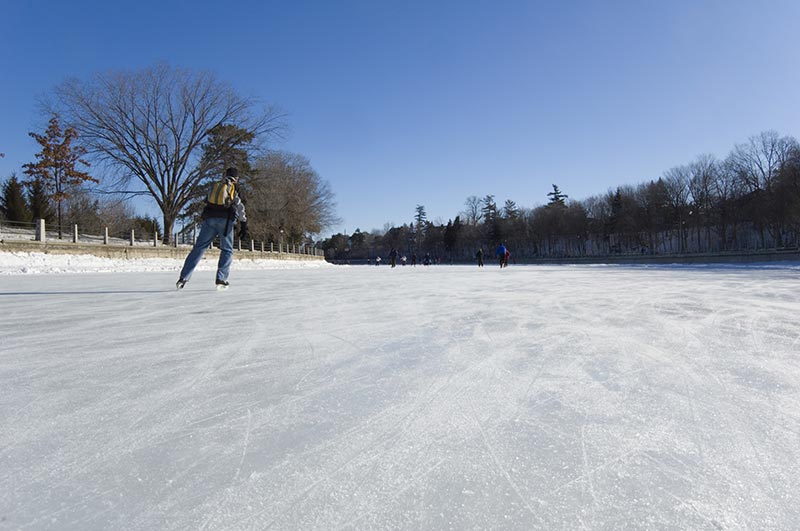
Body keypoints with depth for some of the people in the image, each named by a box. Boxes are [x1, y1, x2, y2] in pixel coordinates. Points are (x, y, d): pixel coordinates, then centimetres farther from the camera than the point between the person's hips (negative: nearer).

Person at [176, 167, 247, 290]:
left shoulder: (215, 186, 21)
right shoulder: (234, 188, 10)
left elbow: (207, 203, 25)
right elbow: (240, 208, 4)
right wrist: (243, 226, 5)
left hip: (209, 219, 3)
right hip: (225, 220, -3)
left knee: (198, 248, 6)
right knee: (227, 250, 7)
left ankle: (183, 277, 2)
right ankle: (221, 279, -3)